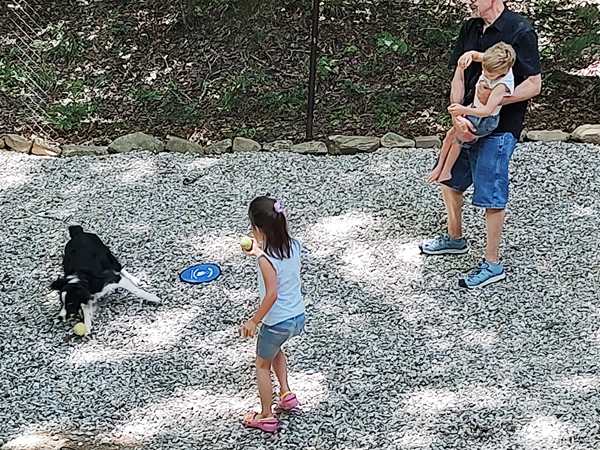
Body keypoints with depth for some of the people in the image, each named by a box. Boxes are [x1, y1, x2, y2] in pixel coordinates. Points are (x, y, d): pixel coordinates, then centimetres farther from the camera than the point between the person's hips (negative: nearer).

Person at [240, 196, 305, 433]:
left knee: (262, 365, 18)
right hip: (298, 316, 7)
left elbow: (272, 294, -30)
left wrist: (253, 321, -20)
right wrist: (260, 251, 21)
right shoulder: (294, 246, -6)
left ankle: (266, 416, 27)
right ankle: (285, 393, 34)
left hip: (276, 322, -7)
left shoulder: (265, 259, -26)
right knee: (275, 349, 36)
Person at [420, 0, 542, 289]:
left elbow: (534, 85, -16)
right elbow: (459, 77, 4)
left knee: (491, 196, -3)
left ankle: (493, 264, 11)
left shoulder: (520, 31, -15)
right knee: (450, 180, 19)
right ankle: (455, 239, 41)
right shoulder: (470, 28, 6)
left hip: (499, 129, -8)